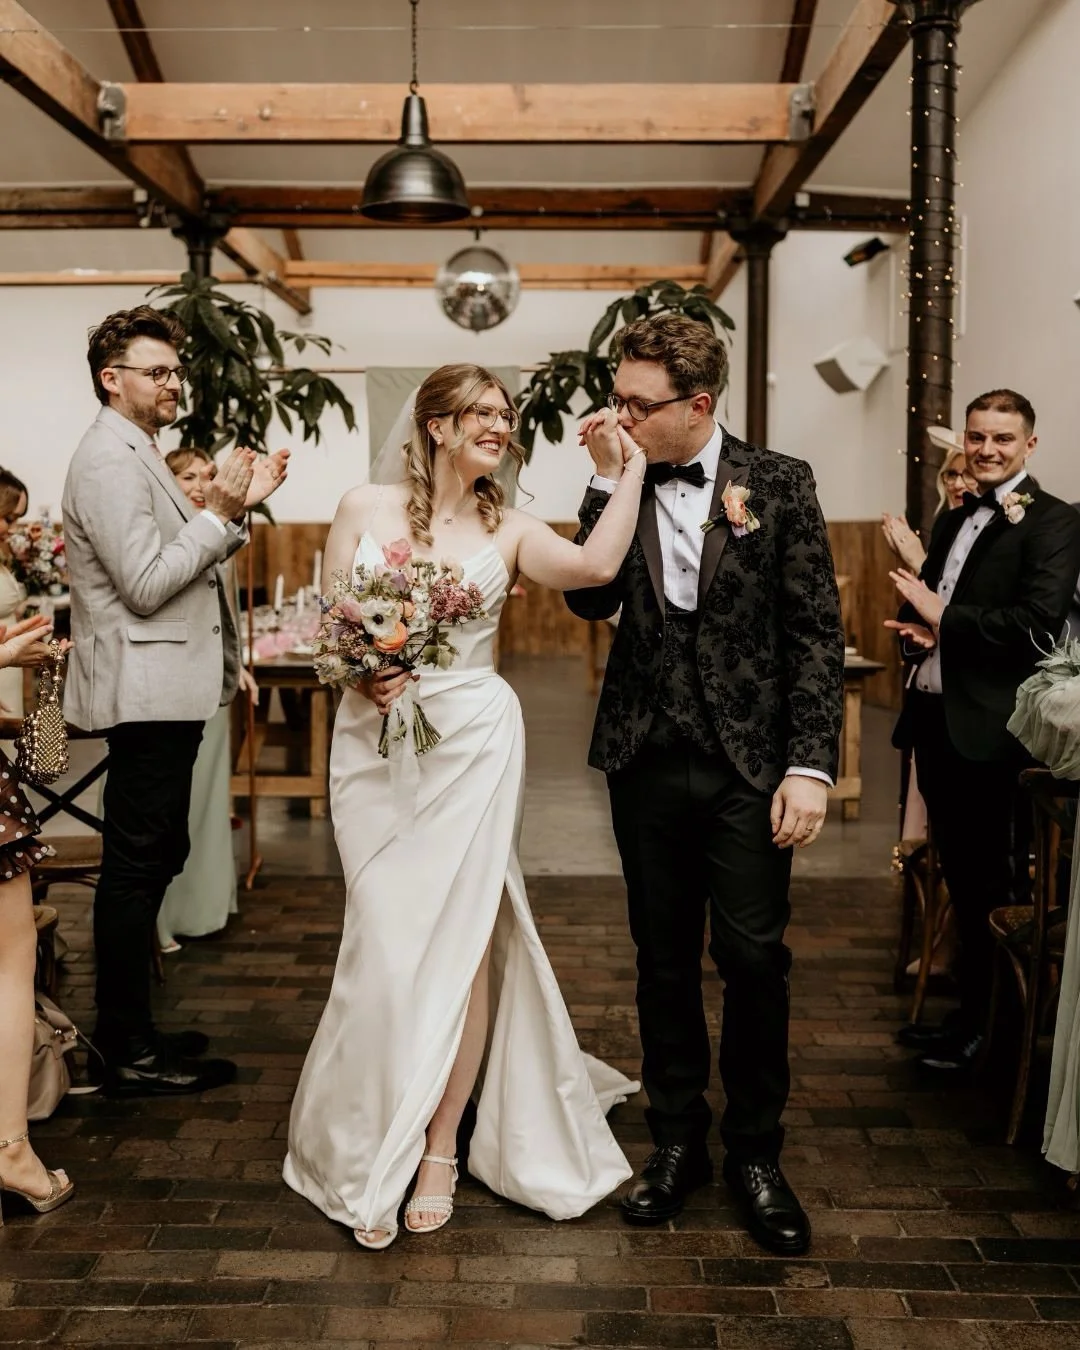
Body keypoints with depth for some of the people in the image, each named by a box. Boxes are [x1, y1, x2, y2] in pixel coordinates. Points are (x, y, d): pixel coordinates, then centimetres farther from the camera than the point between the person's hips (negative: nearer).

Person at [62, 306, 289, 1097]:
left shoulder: (137, 455, 17)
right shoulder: (109, 460, -14)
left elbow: (181, 562, 16)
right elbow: (147, 583, -21)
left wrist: (237, 507, 6)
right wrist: (219, 511, -17)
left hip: (164, 691, 10)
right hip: (145, 694, -10)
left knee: (152, 861, 15)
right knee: (137, 868, -4)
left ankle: (129, 1031, 26)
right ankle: (131, 1056, 6)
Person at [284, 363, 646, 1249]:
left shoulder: (509, 531, 5)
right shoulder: (366, 508, 5)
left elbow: (596, 565, -15)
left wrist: (632, 467, -8)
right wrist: (360, 671, -12)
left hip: (472, 743, 0)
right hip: (376, 744, 0)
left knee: (461, 938, 1)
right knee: (390, 943, 1)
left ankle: (440, 1144, 17)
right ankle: (371, 1154, 19)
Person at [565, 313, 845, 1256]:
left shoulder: (780, 484, -3)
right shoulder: (618, 488, 4)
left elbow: (818, 631, -5)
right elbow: (590, 599, -9)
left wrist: (811, 764, -11)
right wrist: (609, 482, -13)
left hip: (748, 762, -2)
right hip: (647, 759, 3)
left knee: (754, 957, 1)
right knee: (664, 958, 12)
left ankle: (755, 1151, 21)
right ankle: (677, 1139, 28)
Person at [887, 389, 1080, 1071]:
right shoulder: (953, 519, 16)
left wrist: (945, 619, -16)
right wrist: (920, 628, 2)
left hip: (986, 725, -8)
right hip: (934, 713, 8)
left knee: (986, 878, 4)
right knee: (959, 870, 17)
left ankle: (977, 1025, 19)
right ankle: (967, 1006, 31)